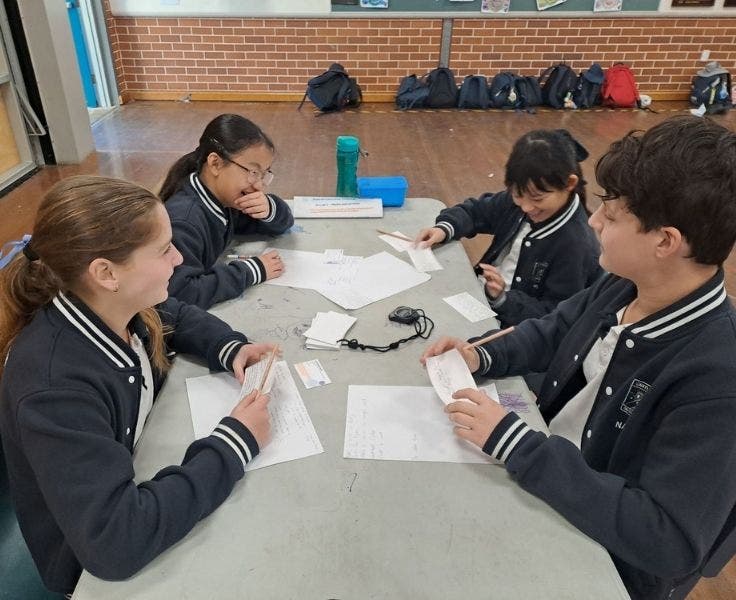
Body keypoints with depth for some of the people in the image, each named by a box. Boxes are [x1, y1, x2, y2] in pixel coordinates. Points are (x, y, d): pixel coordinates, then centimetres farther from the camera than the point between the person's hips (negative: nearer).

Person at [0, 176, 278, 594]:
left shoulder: (117, 308, -16)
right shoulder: (55, 387, -37)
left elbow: (179, 317, 7)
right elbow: (113, 542, -40)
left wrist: (231, 349, -13)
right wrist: (234, 443, -33)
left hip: (147, 479, 6)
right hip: (99, 562, -6)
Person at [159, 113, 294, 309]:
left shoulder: (226, 200, -2)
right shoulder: (183, 221, -24)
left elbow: (283, 223, 8)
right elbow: (181, 293, -35)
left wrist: (269, 209, -14)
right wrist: (250, 271, -26)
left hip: (218, 305, 6)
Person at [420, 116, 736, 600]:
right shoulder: (623, 288, -8)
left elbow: (669, 541, -31)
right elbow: (552, 332, 10)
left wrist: (515, 445, -32)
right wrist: (483, 357, -9)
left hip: (597, 555, -5)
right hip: (540, 469, 6)